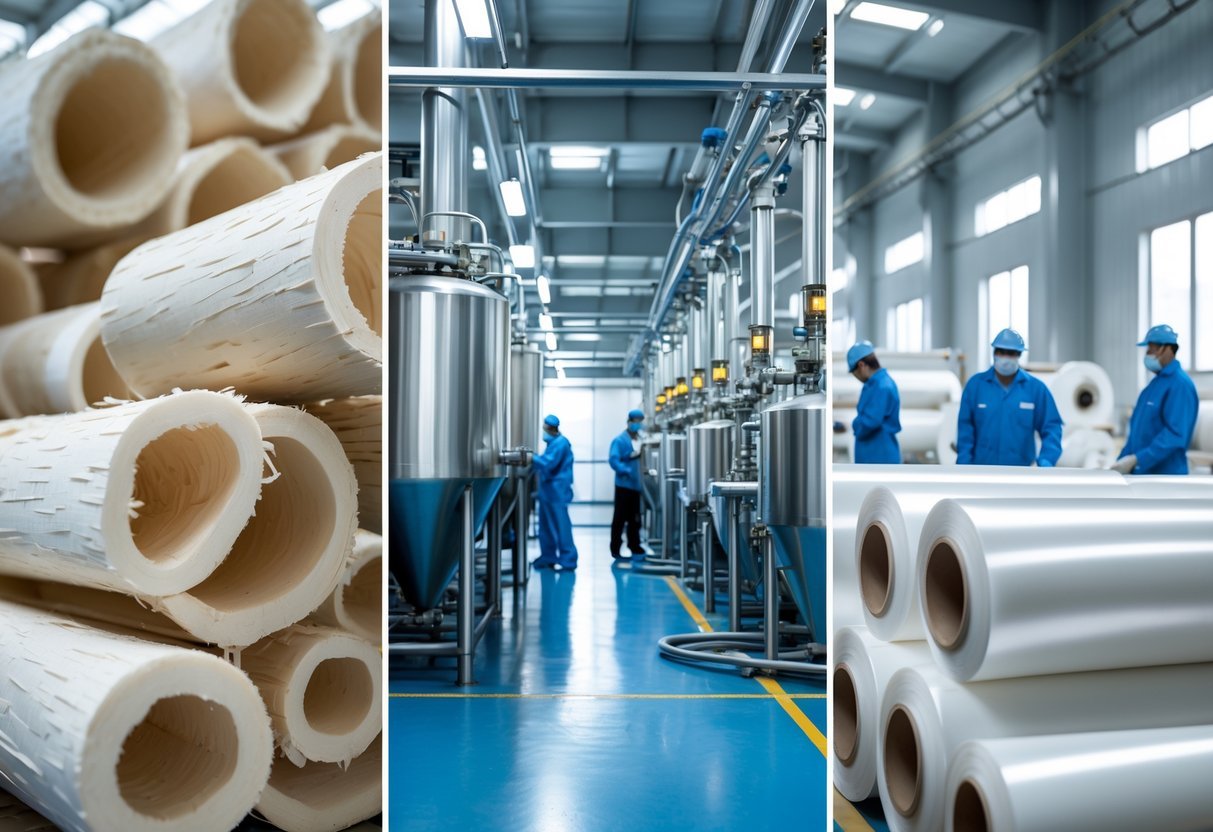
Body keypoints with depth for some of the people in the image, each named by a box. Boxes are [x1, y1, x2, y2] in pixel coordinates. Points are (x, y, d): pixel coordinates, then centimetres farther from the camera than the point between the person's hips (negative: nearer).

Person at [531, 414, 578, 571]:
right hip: (548, 489, 10)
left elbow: (548, 463, -21)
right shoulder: (553, 442, 18)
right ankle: (548, 557, 20)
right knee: (546, 525, 12)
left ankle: (567, 559, -3)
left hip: (557, 490, -10)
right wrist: (533, 460, 1)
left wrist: (533, 459, -11)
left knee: (561, 524, -7)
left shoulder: (560, 443, -14)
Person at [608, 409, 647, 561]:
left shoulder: (641, 439, 10)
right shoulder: (619, 441, -11)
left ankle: (634, 546, 24)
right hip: (624, 485, -6)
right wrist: (627, 471, -30)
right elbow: (614, 460, -21)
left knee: (635, 518, 14)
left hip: (636, 485, 6)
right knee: (620, 518, 0)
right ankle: (615, 549, 7)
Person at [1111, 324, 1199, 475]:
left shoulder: (1180, 385, -13)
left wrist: (1136, 460, -26)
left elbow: (1174, 435, -23)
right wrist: (1123, 460, 11)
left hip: (1164, 477, -9)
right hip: (1142, 475, 9)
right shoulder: (1155, 383, 16)